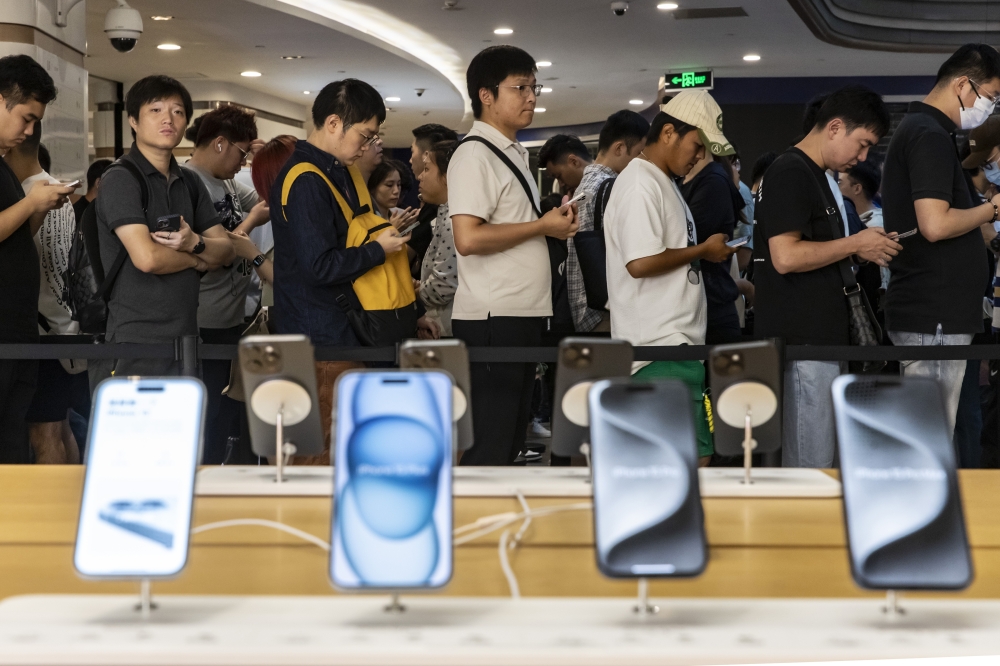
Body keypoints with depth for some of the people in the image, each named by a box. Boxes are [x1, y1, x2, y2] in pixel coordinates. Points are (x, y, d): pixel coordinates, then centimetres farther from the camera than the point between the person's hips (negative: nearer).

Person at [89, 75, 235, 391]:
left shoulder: (190, 183, 15)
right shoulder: (120, 179, -8)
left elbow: (226, 250, 11)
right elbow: (147, 257, -19)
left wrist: (195, 243, -11)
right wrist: (197, 260, 0)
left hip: (185, 339, 7)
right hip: (133, 344, -7)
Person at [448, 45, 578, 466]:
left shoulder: (514, 154, 18)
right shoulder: (474, 155, -12)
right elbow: (468, 238, -23)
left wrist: (557, 224, 7)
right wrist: (542, 226, -14)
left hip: (522, 314, 10)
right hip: (492, 319, -10)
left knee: (510, 437, 14)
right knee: (487, 444, -6)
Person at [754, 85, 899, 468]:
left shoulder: (813, 175, 18)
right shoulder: (790, 173, -13)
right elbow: (786, 257, -23)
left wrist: (856, 250, 9)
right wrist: (854, 244, -12)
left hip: (816, 335, 10)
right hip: (802, 337, -10)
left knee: (806, 455, 14)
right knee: (812, 464, -6)